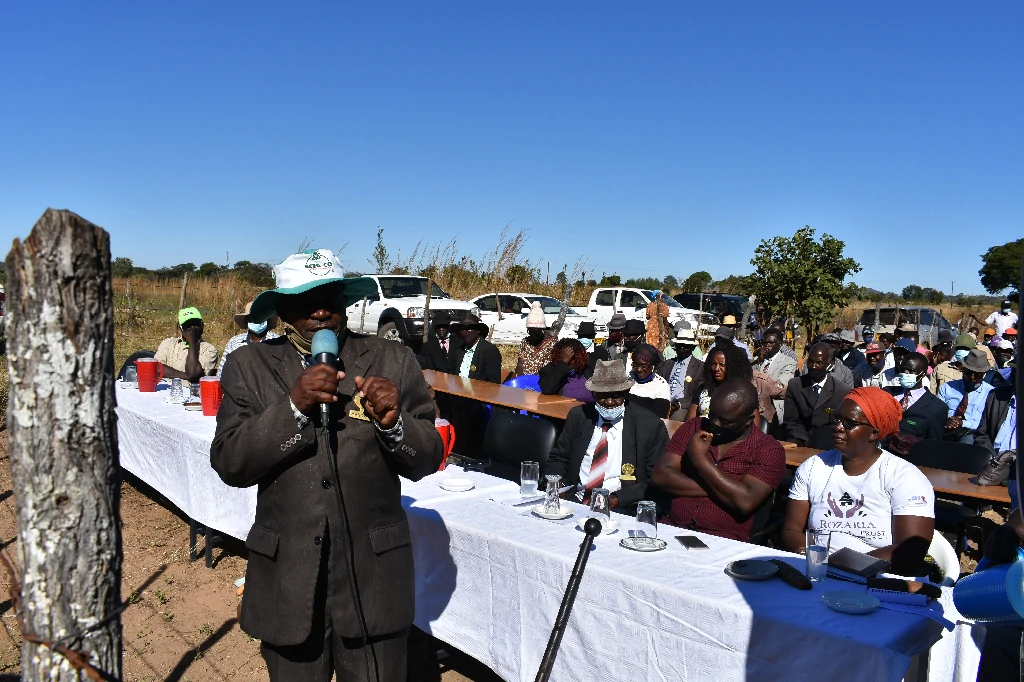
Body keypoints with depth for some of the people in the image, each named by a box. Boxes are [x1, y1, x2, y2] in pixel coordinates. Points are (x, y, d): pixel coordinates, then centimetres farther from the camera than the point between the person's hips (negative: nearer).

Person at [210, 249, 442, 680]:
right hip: (285, 577, 1)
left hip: (373, 576, 0)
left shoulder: (392, 362, -2)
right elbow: (228, 462, -8)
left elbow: (426, 460, -2)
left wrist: (393, 422, -22)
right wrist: (294, 406, -20)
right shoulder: (250, 366, -1)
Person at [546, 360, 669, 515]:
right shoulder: (578, 416, 8)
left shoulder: (650, 425, -2)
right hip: (574, 502, 2)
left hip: (621, 509, -1)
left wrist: (619, 498, -17)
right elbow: (558, 459, 15)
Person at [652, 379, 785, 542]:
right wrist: (712, 489, -9)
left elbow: (745, 502, -16)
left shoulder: (769, 450, -1)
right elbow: (660, 477, 1)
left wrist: (700, 459, -11)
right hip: (672, 529, 3)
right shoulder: (694, 428, 9)